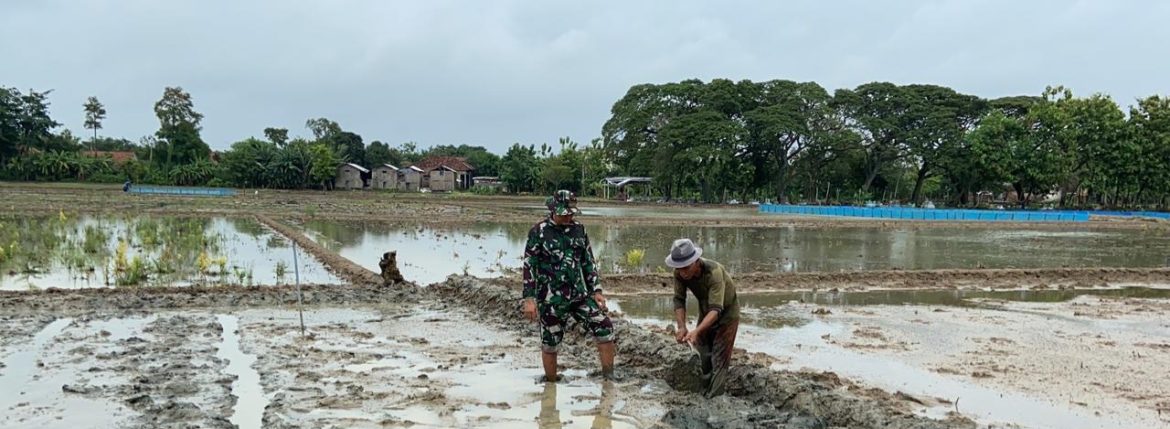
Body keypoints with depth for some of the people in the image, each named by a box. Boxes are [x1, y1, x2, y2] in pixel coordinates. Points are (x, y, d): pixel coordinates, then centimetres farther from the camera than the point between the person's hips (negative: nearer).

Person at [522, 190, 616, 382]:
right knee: (549, 342, 5)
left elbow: (588, 262, 13)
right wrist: (529, 299, -11)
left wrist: (597, 290, 8)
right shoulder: (538, 232, -6)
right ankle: (551, 380, 24)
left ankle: (609, 375, 1)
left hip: (580, 294, 4)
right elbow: (529, 266, -6)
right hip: (551, 299, -4)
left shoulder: (579, 229, 7)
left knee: (604, 326, -8)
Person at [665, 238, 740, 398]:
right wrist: (682, 327, -35)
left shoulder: (714, 272, -41)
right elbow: (679, 300, -19)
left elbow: (716, 309, -46)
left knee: (719, 359, -8)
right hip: (705, 311, 6)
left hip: (726, 312, -6)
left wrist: (697, 331, -58)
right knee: (703, 355, 21)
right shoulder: (680, 273, -25)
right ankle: (705, 389, 43)